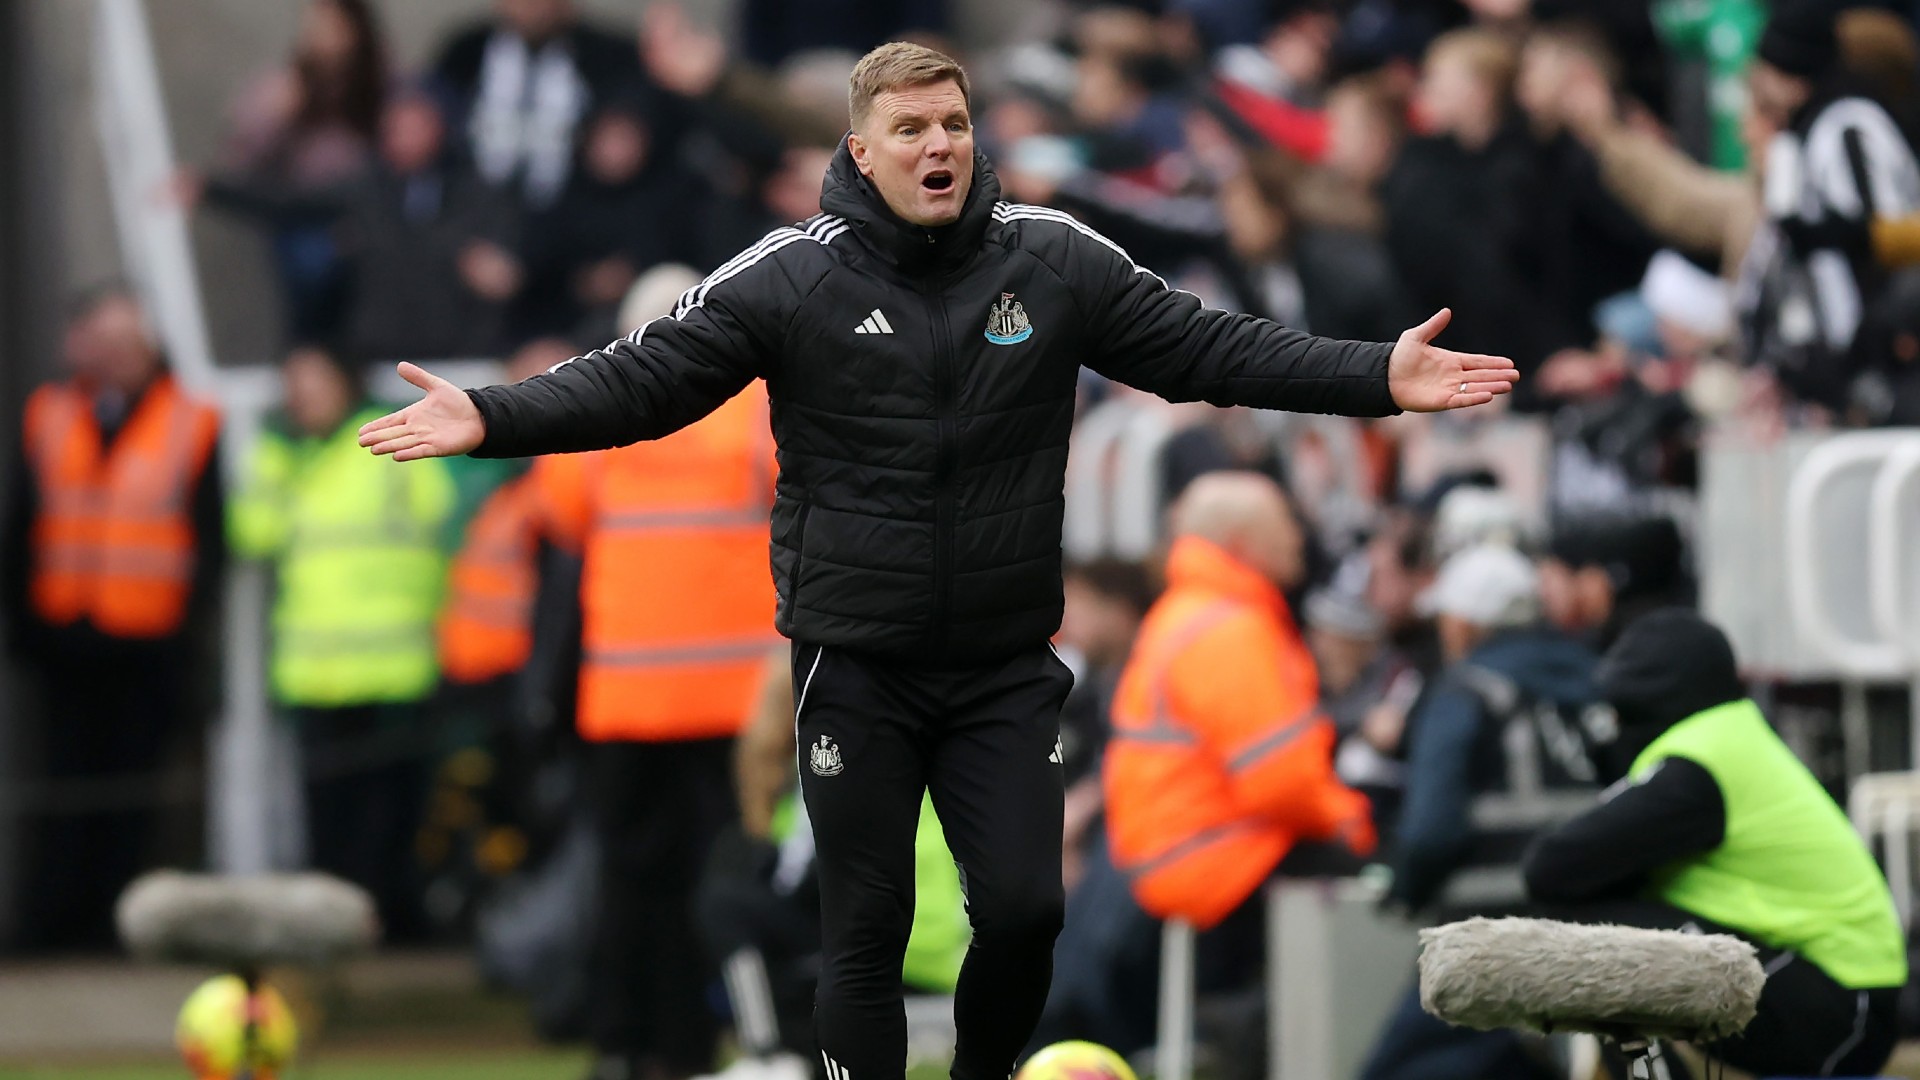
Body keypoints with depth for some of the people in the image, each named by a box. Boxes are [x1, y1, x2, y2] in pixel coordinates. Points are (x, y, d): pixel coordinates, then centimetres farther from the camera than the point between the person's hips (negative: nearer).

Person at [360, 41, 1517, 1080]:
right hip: (856, 666, -2)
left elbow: (1210, 348, 0)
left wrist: (1380, 378, -8)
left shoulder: (1056, 261, -2)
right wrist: (493, 419, -24)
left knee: (1024, 910, -3)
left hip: (1007, 671, 2)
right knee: (868, 931, 3)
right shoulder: (791, 275, -7)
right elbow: (645, 377, -10)